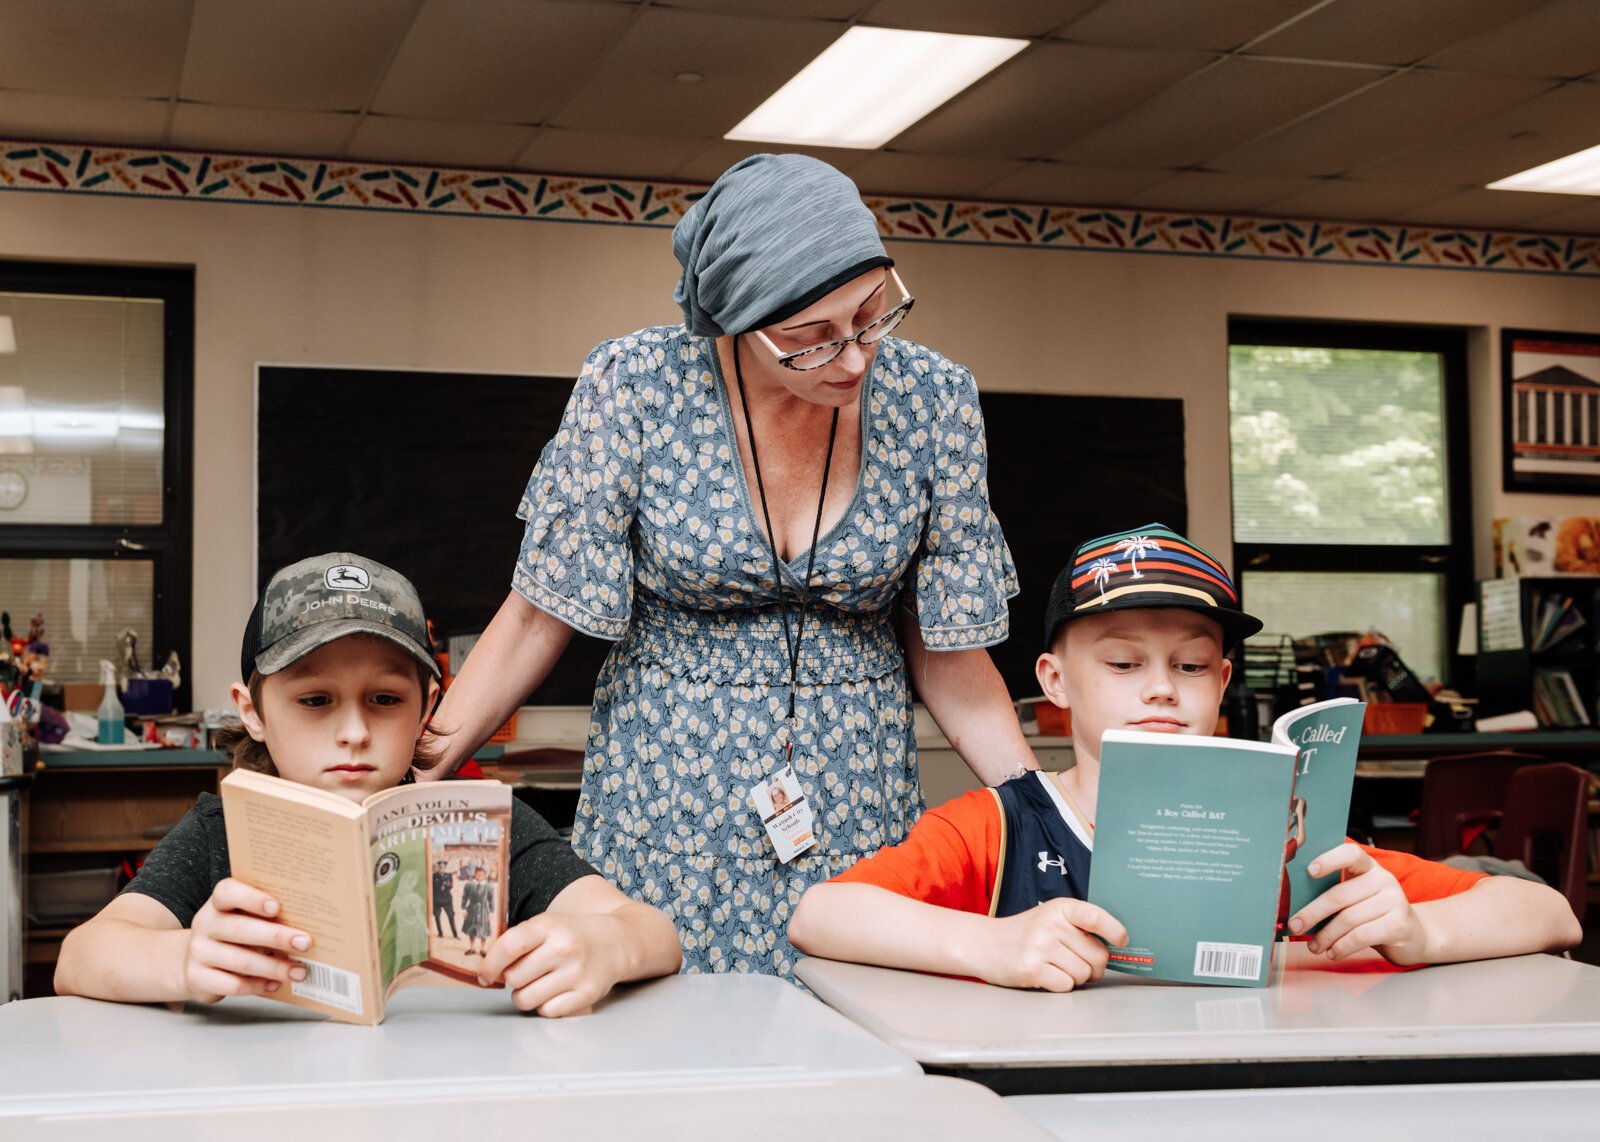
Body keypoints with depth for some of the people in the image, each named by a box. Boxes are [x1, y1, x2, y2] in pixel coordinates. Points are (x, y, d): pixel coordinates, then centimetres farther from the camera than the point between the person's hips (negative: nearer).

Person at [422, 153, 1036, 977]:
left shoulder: (931, 400, -7)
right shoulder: (635, 384, -14)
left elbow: (947, 652, 1)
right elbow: (541, 614, -6)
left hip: (857, 813, 2)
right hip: (663, 810, -1)